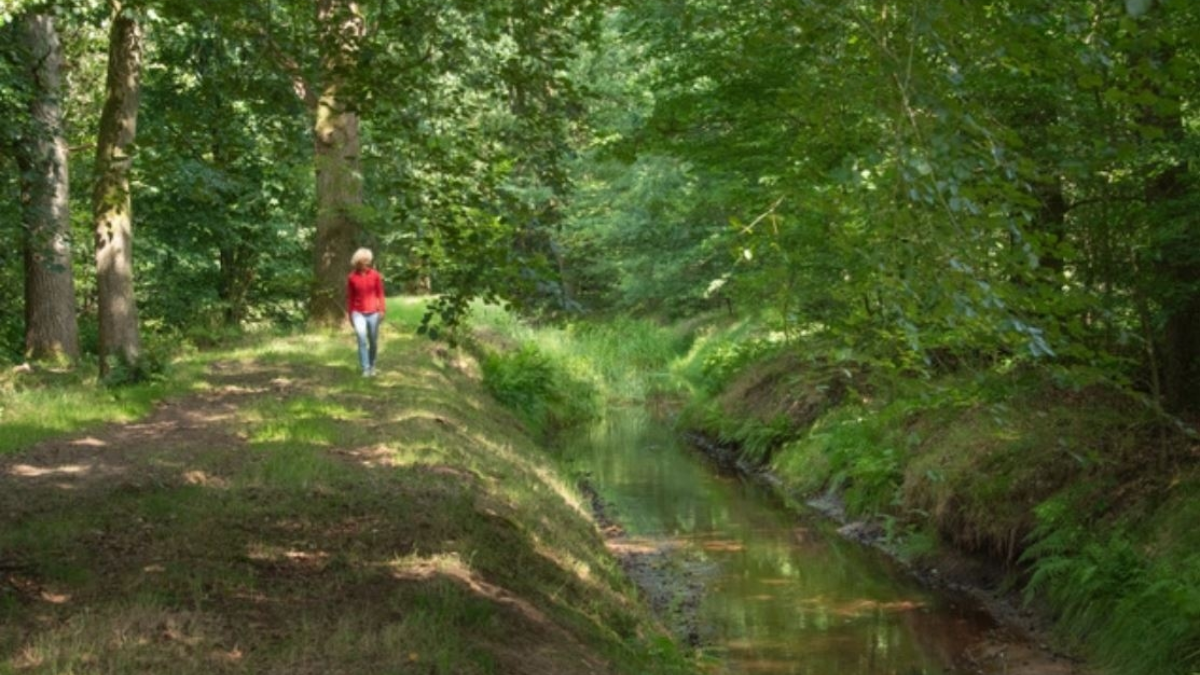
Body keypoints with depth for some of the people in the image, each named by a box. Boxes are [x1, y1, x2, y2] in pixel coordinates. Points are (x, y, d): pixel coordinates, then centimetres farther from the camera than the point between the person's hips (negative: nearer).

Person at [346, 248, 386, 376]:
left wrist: (382, 309, -4)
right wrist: (349, 314, 7)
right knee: (362, 339, -17)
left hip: (373, 313, 1)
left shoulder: (375, 275, -1)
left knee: (373, 342, 9)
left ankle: (372, 366, 29)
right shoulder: (352, 277, -2)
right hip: (358, 313, -1)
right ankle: (365, 369, -14)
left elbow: (380, 293, 4)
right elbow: (349, 297, 5)